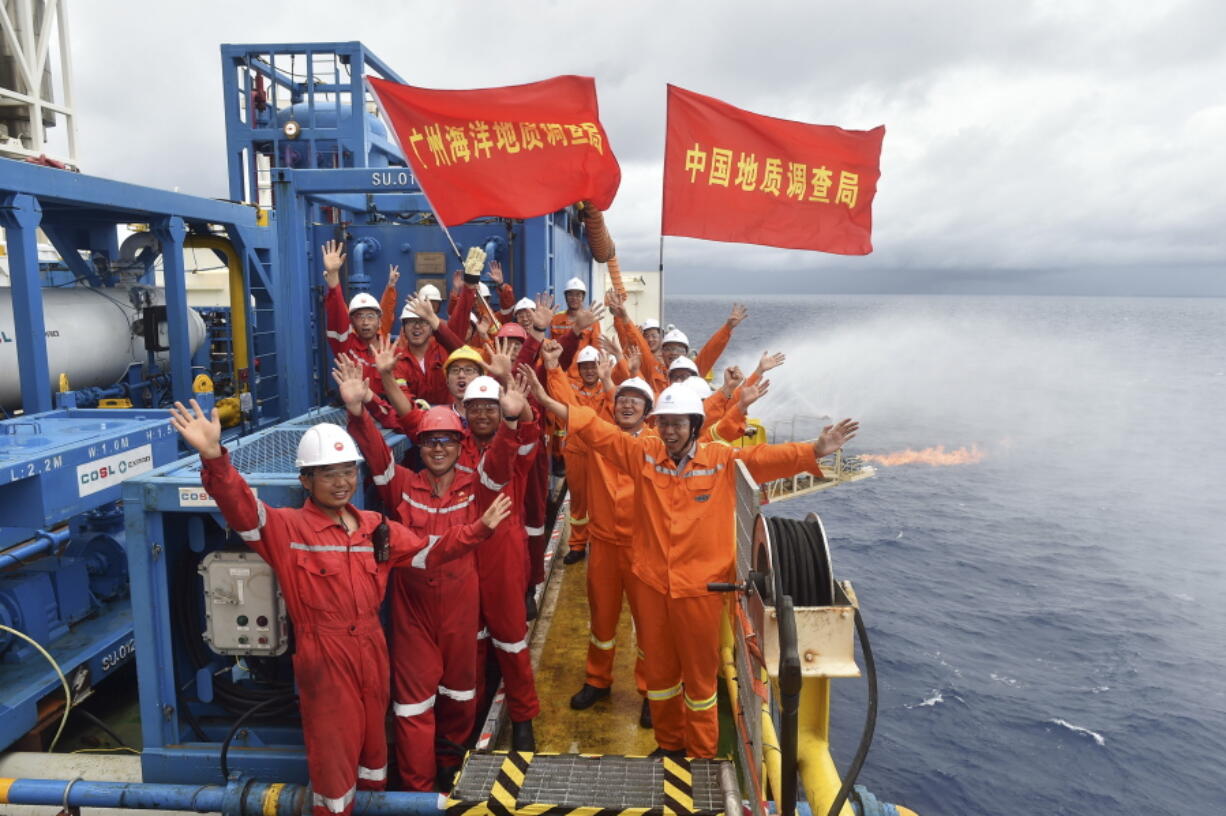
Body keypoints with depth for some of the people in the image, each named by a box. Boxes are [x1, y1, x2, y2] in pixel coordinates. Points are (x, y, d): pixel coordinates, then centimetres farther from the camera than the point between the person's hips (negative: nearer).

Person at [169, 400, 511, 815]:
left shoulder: (375, 526, 4)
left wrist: (479, 529, 4)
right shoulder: (287, 527, -11)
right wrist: (214, 457, -44)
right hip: (324, 658, -5)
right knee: (334, 752, 9)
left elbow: (428, 552, 12)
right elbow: (241, 508, -28)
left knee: (373, 739, 23)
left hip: (371, 651, 5)